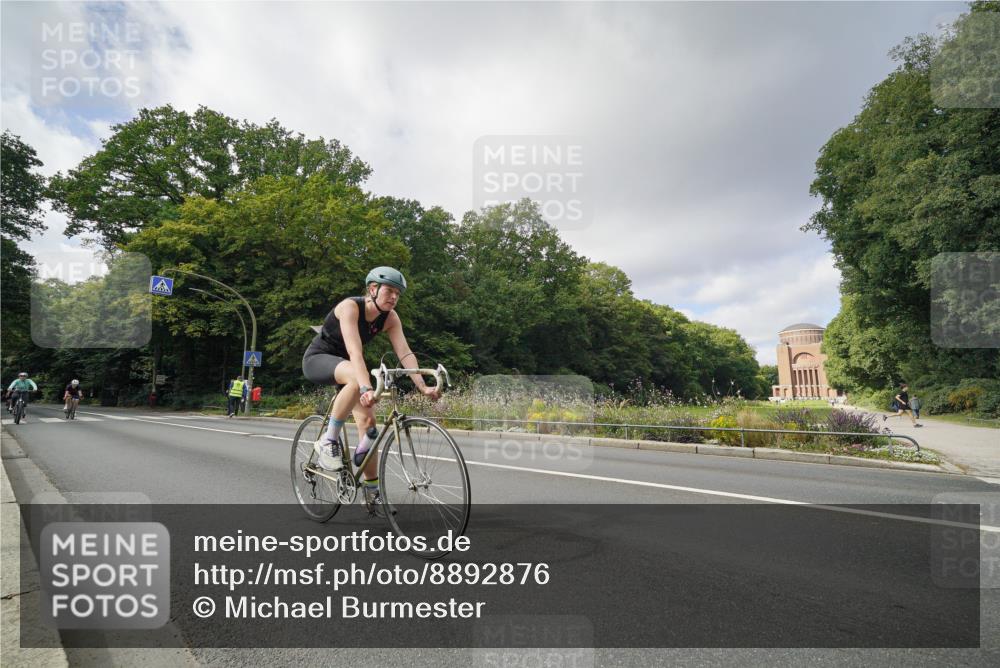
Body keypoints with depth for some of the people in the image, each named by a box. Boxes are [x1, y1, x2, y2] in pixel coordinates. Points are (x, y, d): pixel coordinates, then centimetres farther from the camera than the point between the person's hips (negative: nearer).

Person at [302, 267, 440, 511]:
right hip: (317, 358, -6)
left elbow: (405, 353, -20)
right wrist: (366, 388, -54)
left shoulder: (390, 318, -12)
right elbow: (354, 350, -42)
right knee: (356, 378, -38)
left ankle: (372, 493, 4)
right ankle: (328, 441, -21)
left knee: (368, 420, -6)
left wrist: (423, 387, -33)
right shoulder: (350, 306, -29)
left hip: (346, 364, 6)